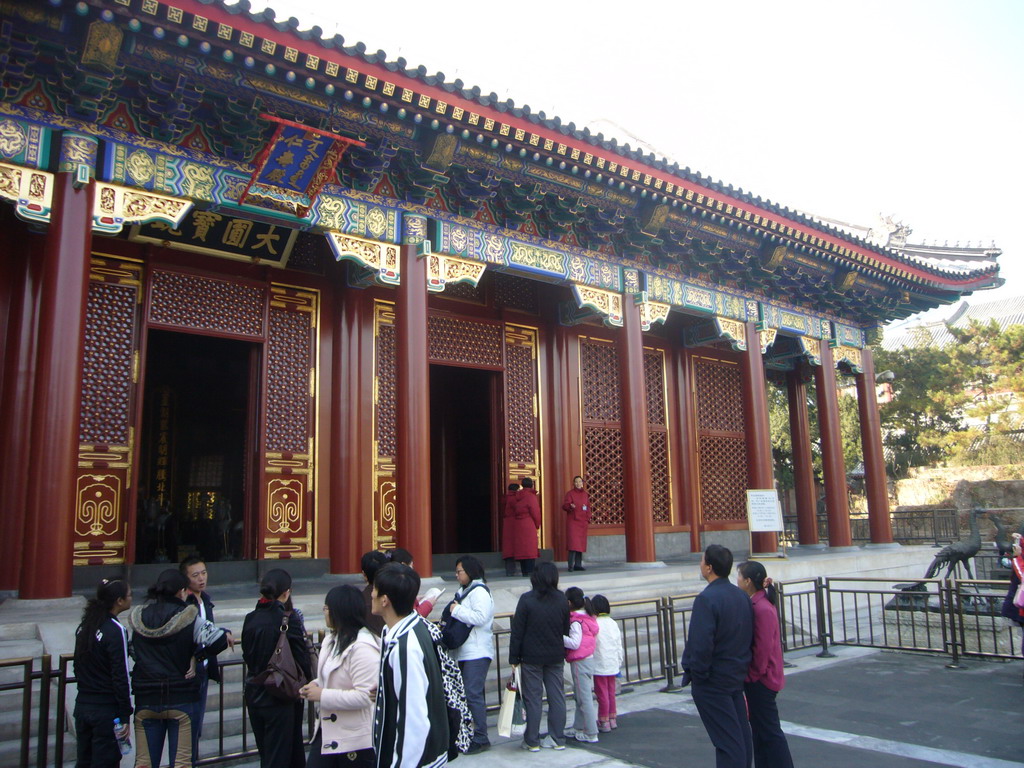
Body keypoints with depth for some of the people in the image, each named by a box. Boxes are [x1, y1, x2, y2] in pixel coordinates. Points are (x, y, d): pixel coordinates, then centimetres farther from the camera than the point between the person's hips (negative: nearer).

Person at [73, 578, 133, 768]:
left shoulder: (84, 626, 6)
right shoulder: (115, 631, -18)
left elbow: (78, 668, 13)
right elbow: (120, 677, -17)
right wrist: (126, 716, -12)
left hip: (82, 705, 7)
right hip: (106, 709, -7)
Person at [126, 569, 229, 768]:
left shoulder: (136, 617, 1)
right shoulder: (188, 617, -12)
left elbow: (131, 651, 8)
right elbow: (218, 640, -18)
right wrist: (197, 657, -2)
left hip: (145, 699, 4)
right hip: (182, 698, -3)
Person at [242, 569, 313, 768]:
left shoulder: (250, 619, -2)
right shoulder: (289, 621, -17)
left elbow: (246, 656, 7)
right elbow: (302, 659, -14)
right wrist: (312, 682, 3)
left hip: (254, 695, 6)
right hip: (280, 699, -6)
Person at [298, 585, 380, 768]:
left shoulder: (363, 647, -23)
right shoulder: (332, 639, 8)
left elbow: (363, 696, -26)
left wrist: (322, 695, -21)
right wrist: (316, 686, 0)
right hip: (327, 733, 9)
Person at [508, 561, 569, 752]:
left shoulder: (527, 599, -12)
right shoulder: (562, 599, 0)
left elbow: (517, 631, -10)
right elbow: (566, 629, 7)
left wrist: (514, 658, -4)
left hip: (531, 657, -3)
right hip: (556, 657, 4)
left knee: (532, 698, 4)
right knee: (557, 696, 11)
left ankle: (532, 741, 11)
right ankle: (557, 739, 17)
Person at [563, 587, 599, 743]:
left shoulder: (576, 621, -19)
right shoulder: (588, 617, 8)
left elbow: (575, 643, -25)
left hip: (579, 662, -9)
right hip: (589, 659, 9)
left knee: (585, 698, -2)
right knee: (580, 696, 18)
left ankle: (591, 734, 4)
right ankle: (579, 728, 28)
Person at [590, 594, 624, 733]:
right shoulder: (613, 623, 2)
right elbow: (619, 646, 7)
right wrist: (619, 663, 17)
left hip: (599, 665, -6)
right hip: (613, 665, 6)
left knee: (602, 694, 3)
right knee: (611, 692, 16)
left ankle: (604, 722, 11)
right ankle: (612, 719, 26)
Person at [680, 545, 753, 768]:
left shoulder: (706, 599, -22)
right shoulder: (742, 596, 2)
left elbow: (700, 643, -24)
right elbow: (749, 636, 10)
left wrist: (696, 672, -13)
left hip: (712, 682, -7)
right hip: (737, 675, 7)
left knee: (727, 741, -1)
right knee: (741, 736, 16)